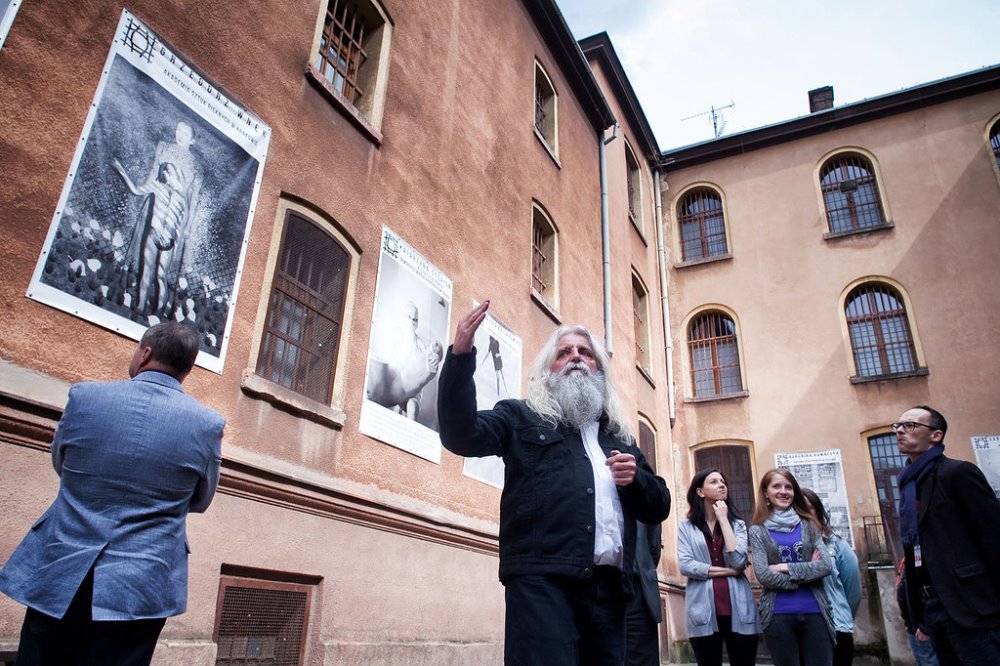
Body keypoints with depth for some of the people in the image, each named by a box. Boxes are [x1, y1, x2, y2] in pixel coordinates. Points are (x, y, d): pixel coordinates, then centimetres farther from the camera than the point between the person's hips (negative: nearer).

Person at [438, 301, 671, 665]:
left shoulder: (620, 437, 26)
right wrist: (460, 355, -15)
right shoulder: (521, 417, 13)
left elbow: (659, 507, 26)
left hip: (608, 585, 5)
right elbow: (461, 435, -5)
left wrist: (636, 479, 3)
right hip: (542, 579, -5)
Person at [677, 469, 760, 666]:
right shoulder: (686, 527, 3)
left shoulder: (737, 524, 9)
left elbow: (738, 561, -8)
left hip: (738, 609, 2)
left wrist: (723, 520, -5)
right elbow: (685, 566, -9)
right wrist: (729, 571, -8)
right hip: (704, 612, -2)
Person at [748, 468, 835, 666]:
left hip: (814, 612, 2)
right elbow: (763, 575, -9)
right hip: (778, 615, -2)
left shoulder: (808, 525, 8)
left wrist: (787, 568, -12)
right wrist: (807, 572, -8)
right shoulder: (758, 531, 1)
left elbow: (826, 565, -4)